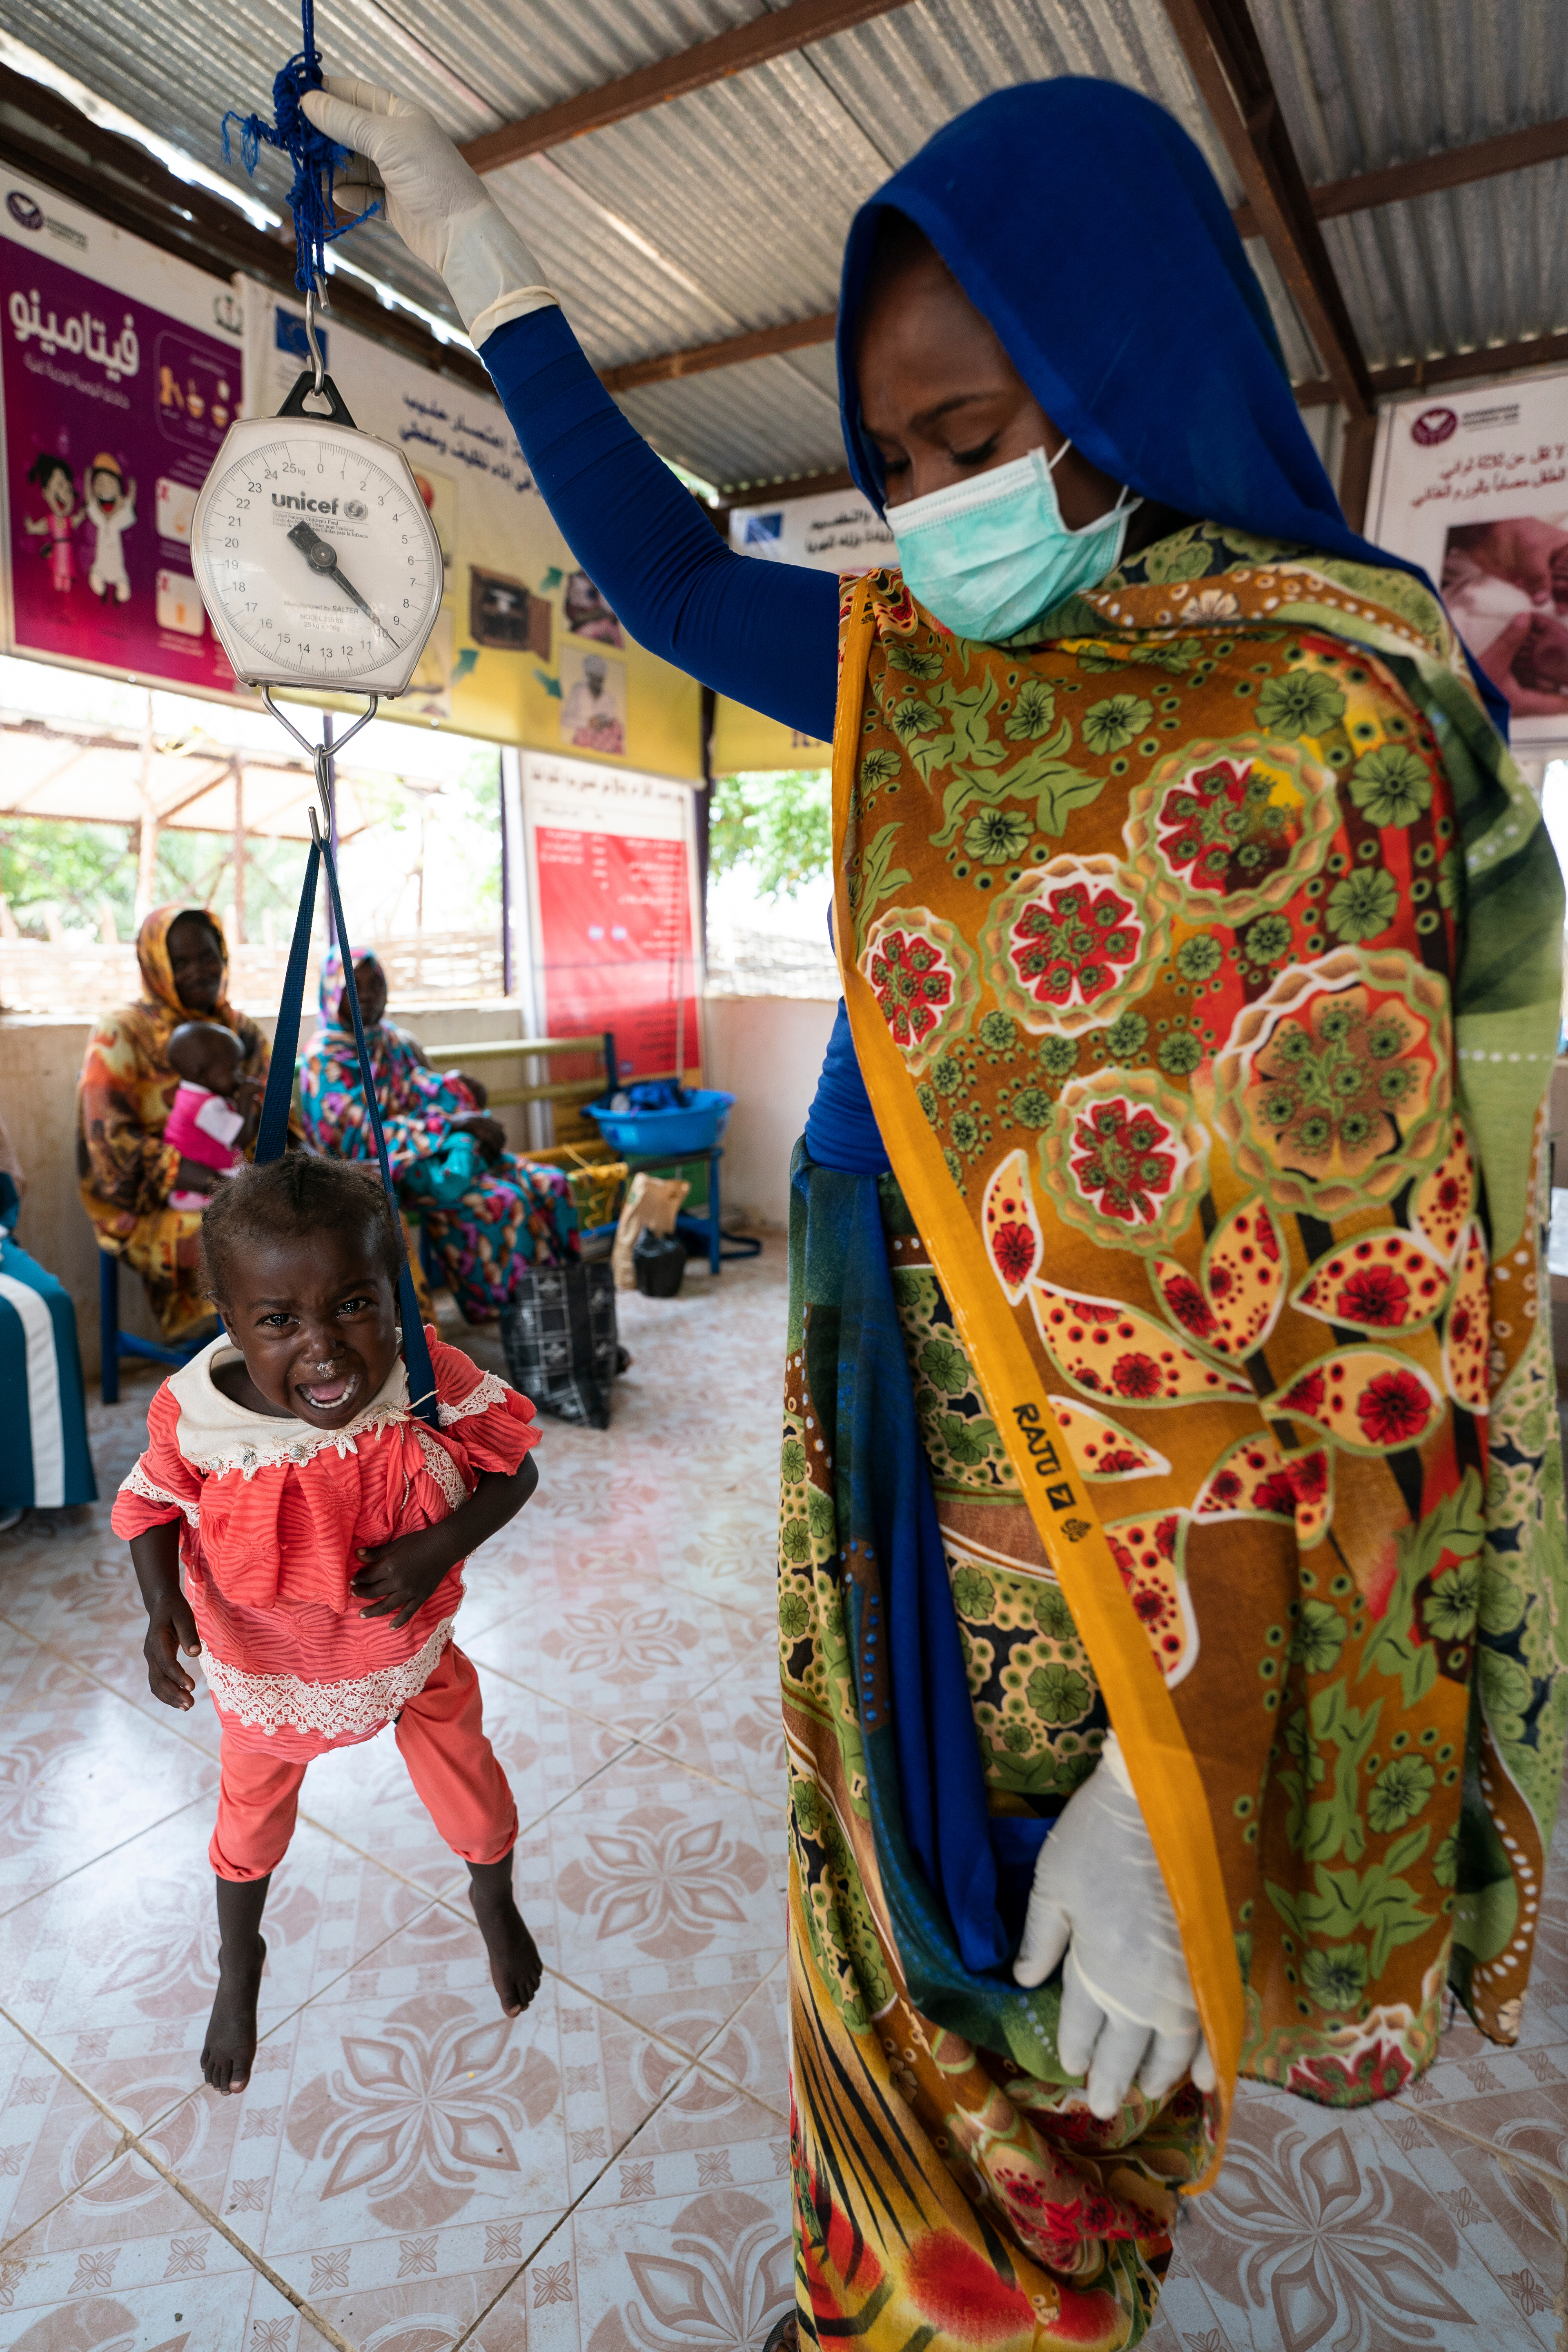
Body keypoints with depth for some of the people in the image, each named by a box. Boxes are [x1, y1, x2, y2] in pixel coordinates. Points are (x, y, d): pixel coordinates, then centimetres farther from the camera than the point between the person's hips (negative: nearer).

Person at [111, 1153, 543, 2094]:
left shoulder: (435, 1385, -32)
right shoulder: (196, 1415, -29)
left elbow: (514, 1463, -17)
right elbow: (153, 1503, -8)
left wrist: (442, 1546, -31)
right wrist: (162, 1604, -23)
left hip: (411, 1647, 0)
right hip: (267, 1666, 1)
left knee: (474, 1801, 20)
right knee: (252, 1817, 27)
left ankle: (496, 1903, 58)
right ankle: (239, 1962, 62)